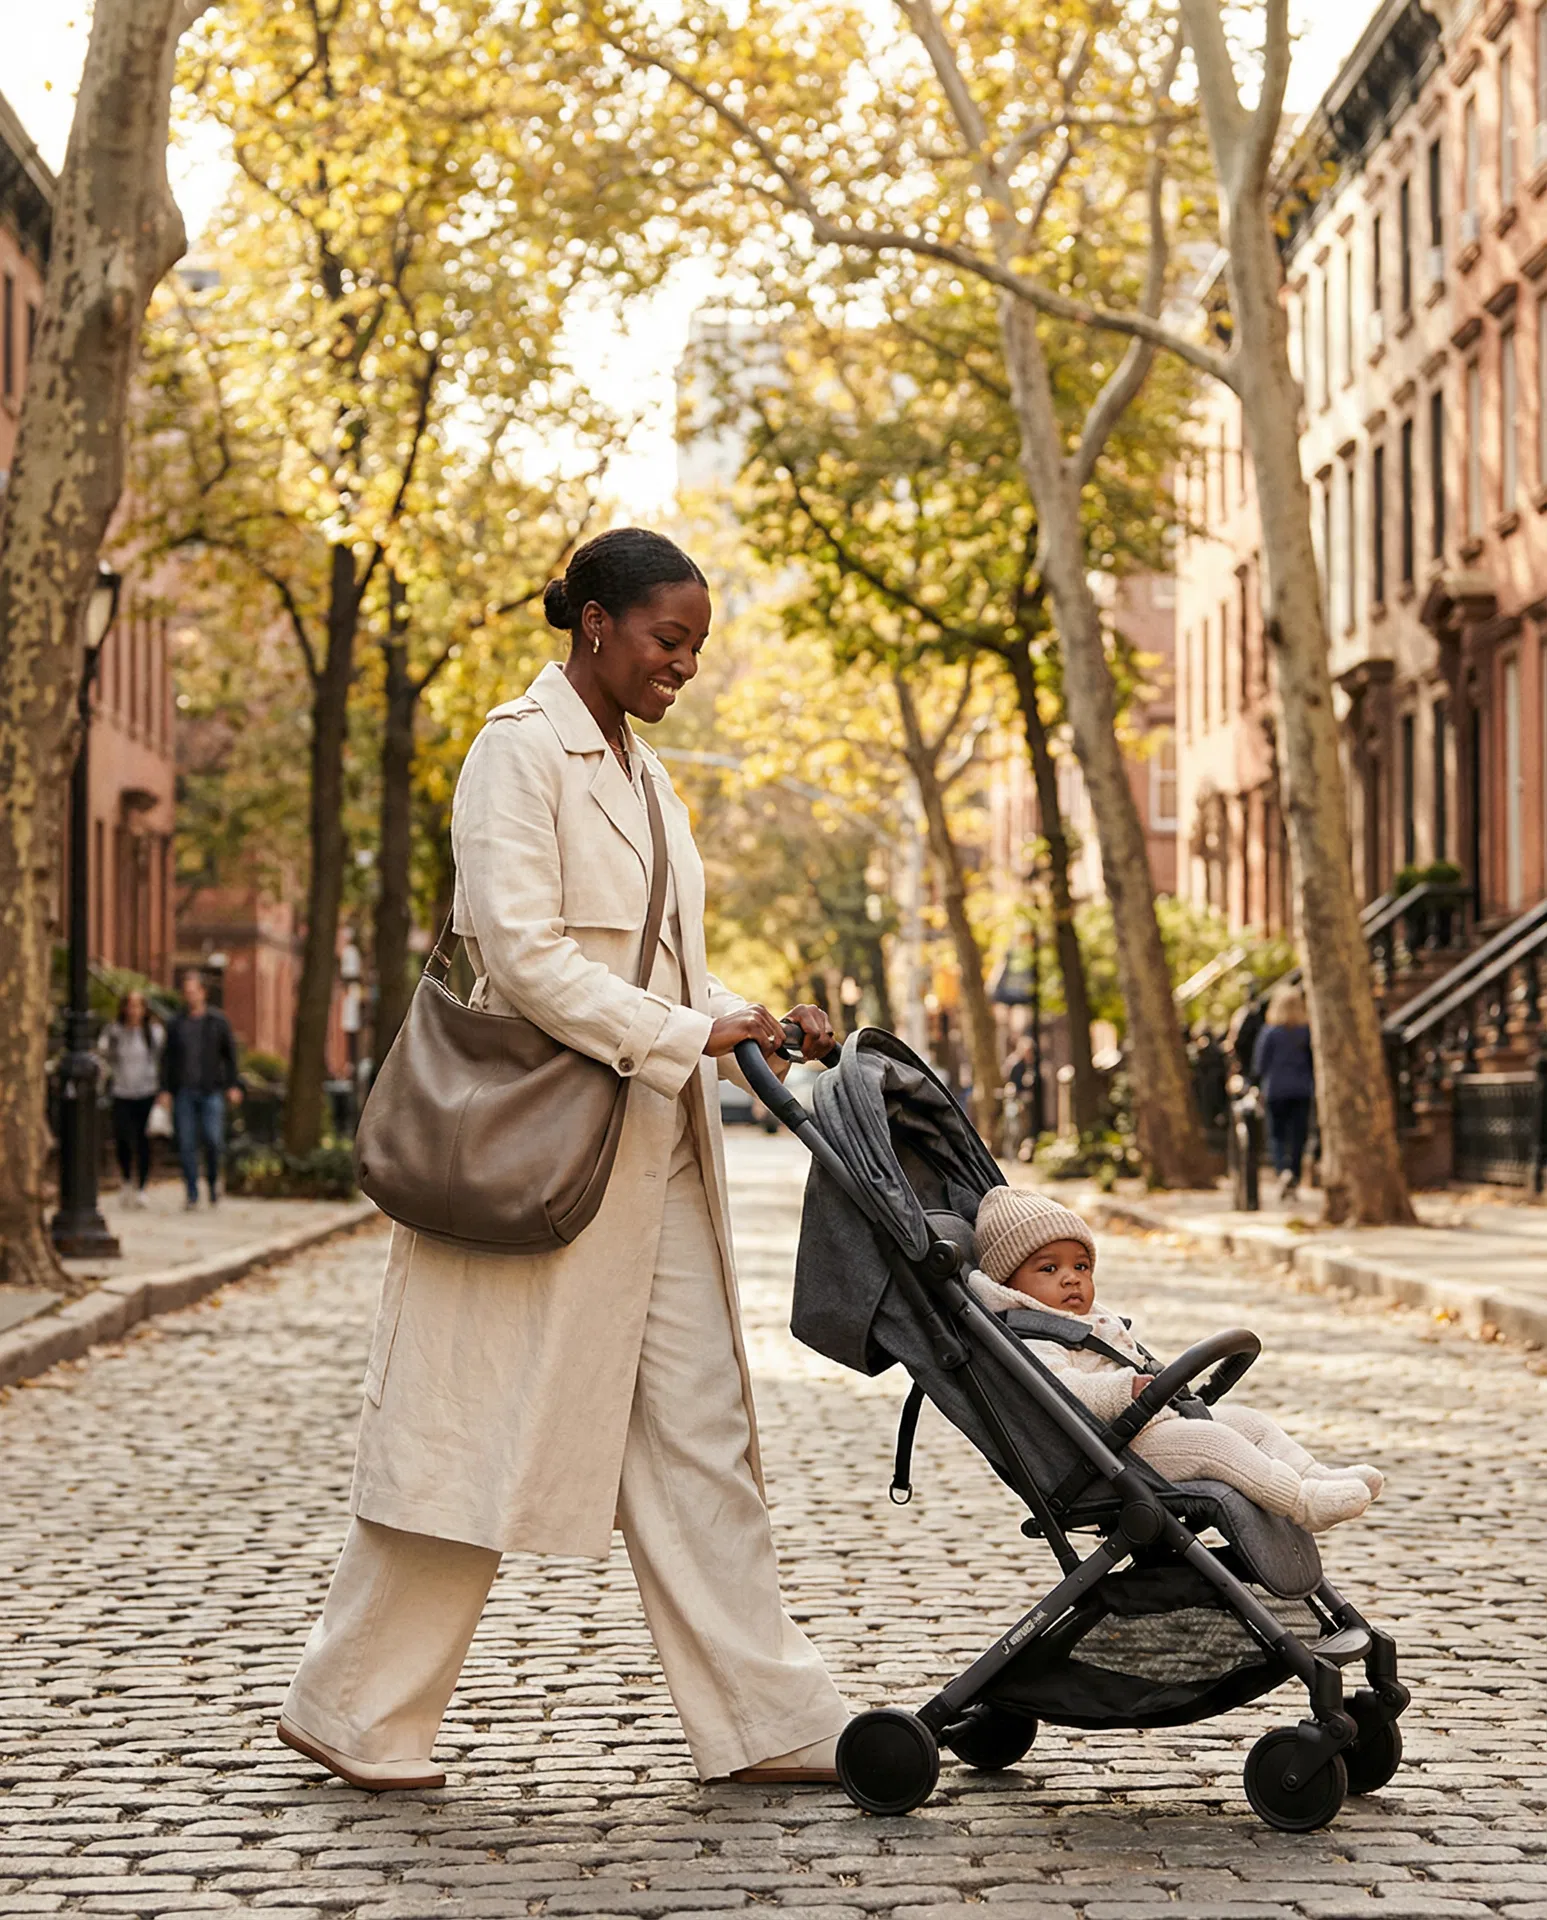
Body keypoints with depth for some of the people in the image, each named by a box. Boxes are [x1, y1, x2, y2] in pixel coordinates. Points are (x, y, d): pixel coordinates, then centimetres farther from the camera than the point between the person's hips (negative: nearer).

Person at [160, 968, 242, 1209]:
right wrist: (165, 1088, 0)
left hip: (211, 1091, -2)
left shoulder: (218, 1020, 4)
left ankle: (213, 1179, 16)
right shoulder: (177, 1023, 8)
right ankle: (192, 1194, 5)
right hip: (184, 1092, 2)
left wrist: (233, 1085, -1)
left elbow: (230, 1053, 6)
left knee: (213, 1139, -11)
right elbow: (167, 1057, 9)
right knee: (186, 1144, -1)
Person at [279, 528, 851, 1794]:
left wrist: (758, 1025, 5)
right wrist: (685, 1036, -21)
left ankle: (765, 1719, 9)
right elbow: (522, 952, -20)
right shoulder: (522, 750, -10)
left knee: (699, 1430, 6)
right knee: (483, 1429, -1)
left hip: (653, 1149, 8)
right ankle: (355, 1714, 12)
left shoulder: (642, 772, 17)